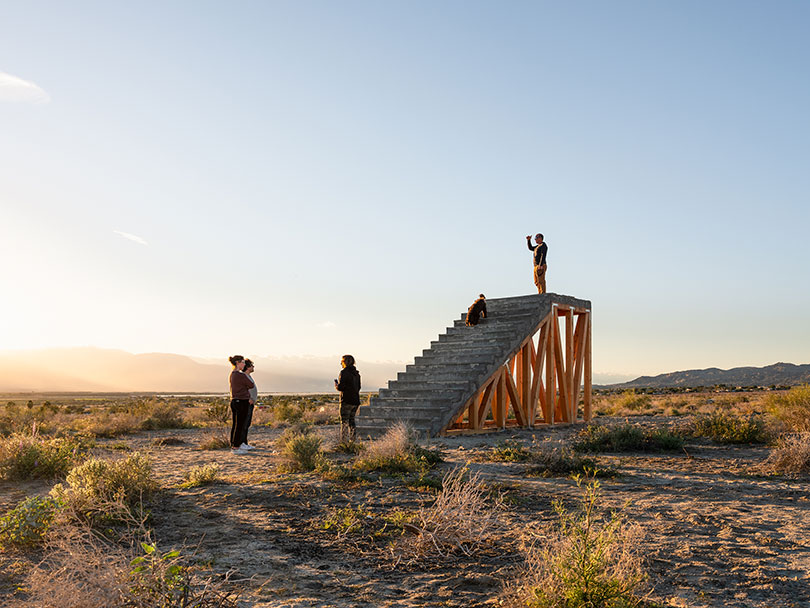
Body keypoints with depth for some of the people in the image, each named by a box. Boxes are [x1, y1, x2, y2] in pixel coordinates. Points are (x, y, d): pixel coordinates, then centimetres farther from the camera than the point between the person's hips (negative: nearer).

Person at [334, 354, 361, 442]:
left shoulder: (344, 372, -11)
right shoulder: (356, 373, 12)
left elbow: (341, 387, -17)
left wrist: (336, 385, 4)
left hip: (346, 400, -7)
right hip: (356, 400, 7)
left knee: (344, 422, -4)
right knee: (351, 421, 15)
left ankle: (344, 441, -7)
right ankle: (353, 440, 14)